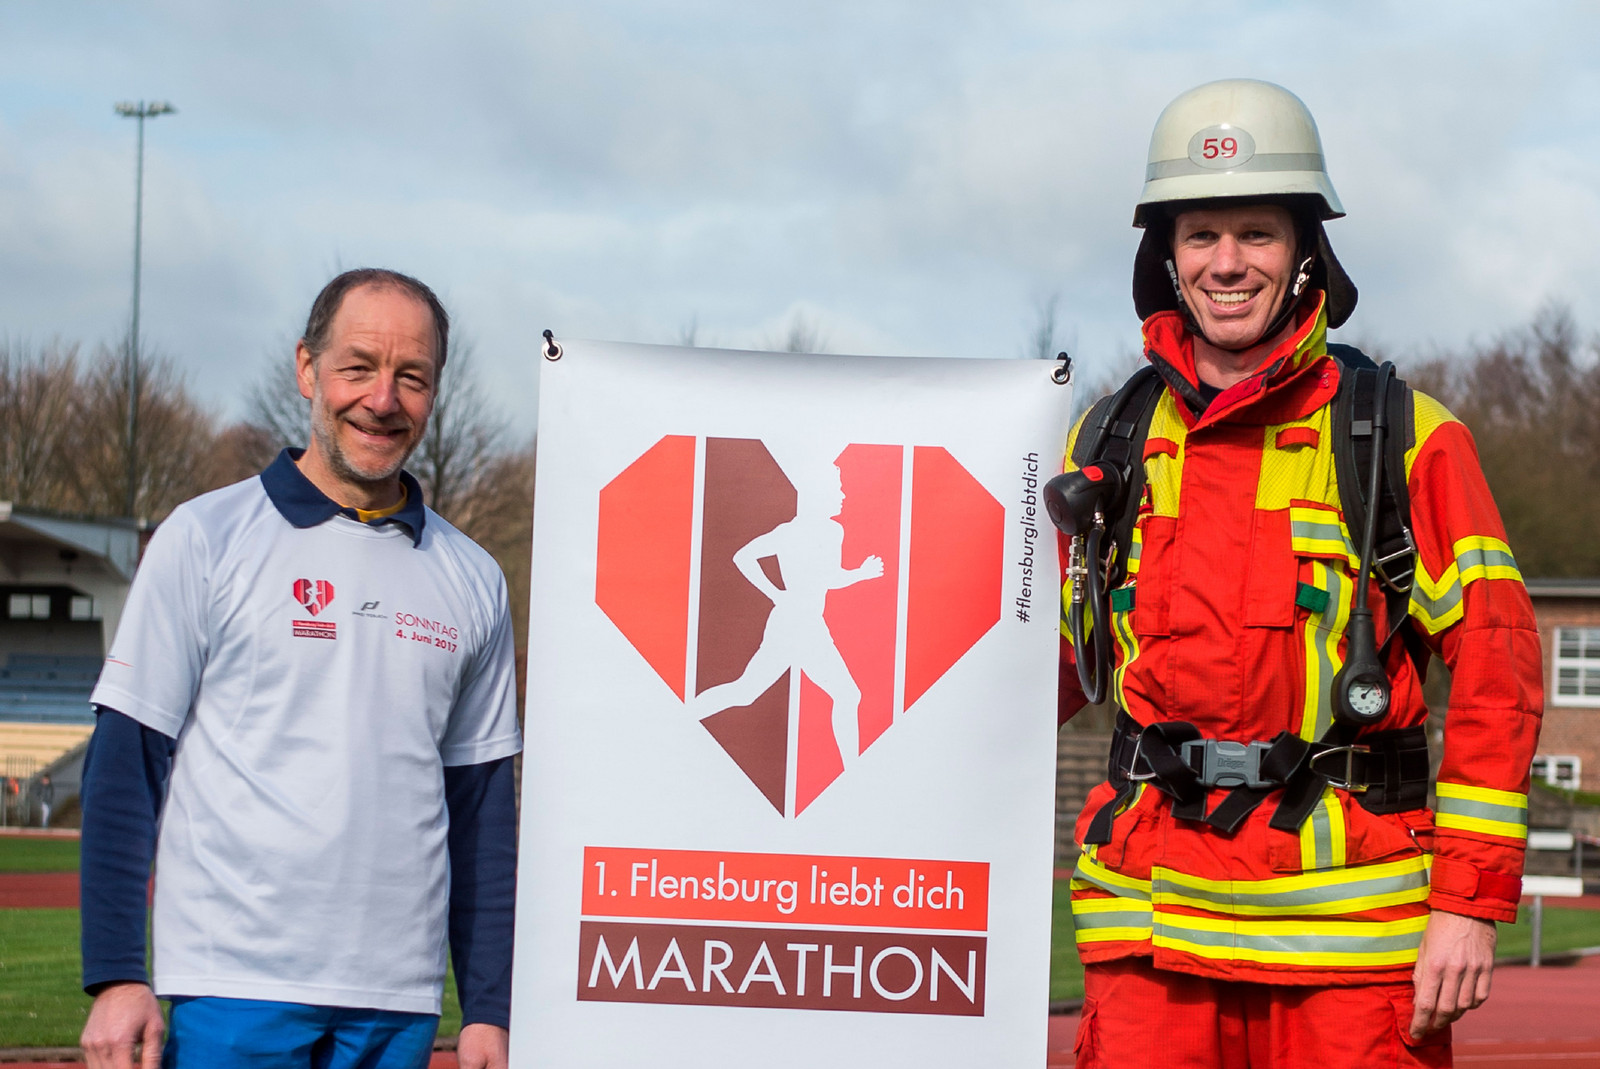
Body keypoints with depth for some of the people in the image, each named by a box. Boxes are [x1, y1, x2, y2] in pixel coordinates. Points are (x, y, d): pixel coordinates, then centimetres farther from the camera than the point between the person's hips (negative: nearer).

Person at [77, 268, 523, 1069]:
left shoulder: (472, 580, 12)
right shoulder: (207, 538, 1)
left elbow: (482, 804, 14)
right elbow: (125, 763, -1)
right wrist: (115, 977, -8)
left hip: (399, 1003, 3)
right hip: (235, 989, -3)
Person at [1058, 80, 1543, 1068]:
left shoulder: (1408, 440, 2)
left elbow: (1497, 670, -2)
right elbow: (1050, 664, 21)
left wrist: (1470, 900, -8)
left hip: (1350, 914, -3)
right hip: (1153, 914, 3)